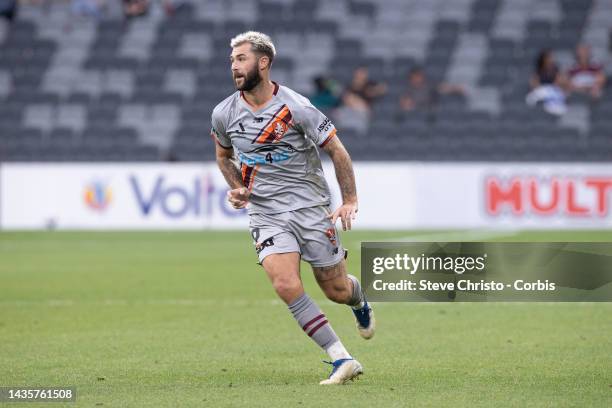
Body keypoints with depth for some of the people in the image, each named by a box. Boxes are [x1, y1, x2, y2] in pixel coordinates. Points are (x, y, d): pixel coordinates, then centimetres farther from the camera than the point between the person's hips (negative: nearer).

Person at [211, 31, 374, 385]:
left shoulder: (295, 107, -13)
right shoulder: (224, 114, -1)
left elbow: (337, 149, -4)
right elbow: (224, 156, 20)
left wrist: (350, 201, -8)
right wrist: (238, 189, 2)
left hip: (311, 207, -2)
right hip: (265, 215, 2)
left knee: (336, 290, 5)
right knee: (286, 286, -21)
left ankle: (359, 300, 46)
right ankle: (342, 359, -16)